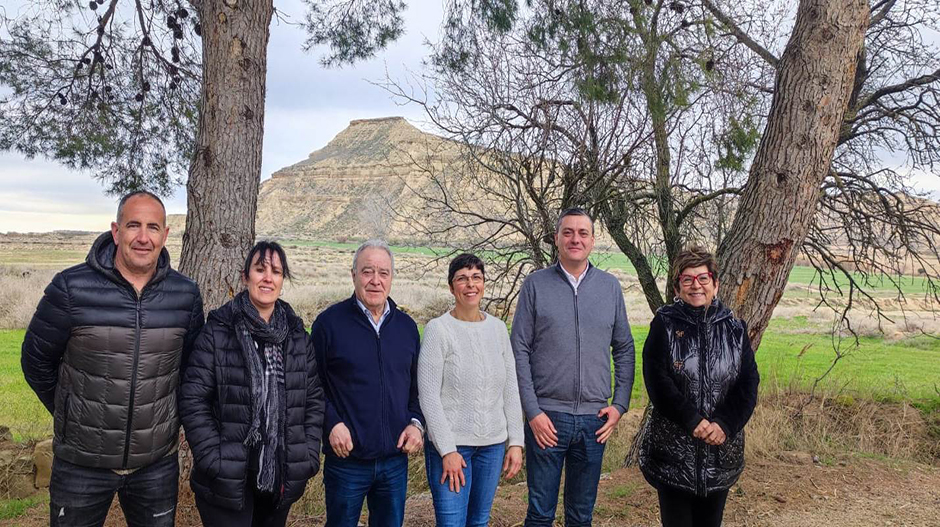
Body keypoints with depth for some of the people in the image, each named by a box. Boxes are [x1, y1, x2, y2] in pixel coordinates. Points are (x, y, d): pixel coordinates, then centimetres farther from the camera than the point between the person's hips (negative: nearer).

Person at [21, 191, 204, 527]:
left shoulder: (186, 295, -5)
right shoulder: (72, 288, -12)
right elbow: (37, 360, 1)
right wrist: (71, 416, 7)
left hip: (158, 463, 2)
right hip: (82, 463, -1)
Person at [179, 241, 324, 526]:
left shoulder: (296, 333, 5)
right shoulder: (218, 329, -7)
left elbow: (314, 397, 7)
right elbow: (193, 400, -9)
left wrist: (309, 455, 0)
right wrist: (214, 461, -14)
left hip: (283, 478, 4)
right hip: (228, 480, -4)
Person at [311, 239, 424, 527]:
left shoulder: (406, 326, 7)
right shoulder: (329, 322, -6)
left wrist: (416, 422, 0)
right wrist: (331, 423, -15)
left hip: (395, 460, 4)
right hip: (346, 459, -4)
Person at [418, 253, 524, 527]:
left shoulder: (498, 328, 5)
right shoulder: (438, 329, -9)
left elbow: (510, 390, 8)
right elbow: (428, 396, -12)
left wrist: (515, 441, 3)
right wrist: (447, 450, -14)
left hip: (493, 444, 5)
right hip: (450, 444, -4)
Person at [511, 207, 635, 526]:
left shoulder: (610, 287, 6)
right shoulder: (535, 284, -2)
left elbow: (625, 350, 11)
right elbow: (519, 352, -4)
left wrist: (620, 404, 3)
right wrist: (532, 411, -9)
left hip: (595, 418, 3)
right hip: (547, 417, -2)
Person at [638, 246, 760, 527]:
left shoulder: (734, 329, 5)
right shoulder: (664, 324, -4)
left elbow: (749, 384, -1)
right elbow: (657, 380, -13)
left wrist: (725, 424, -13)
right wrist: (693, 420, -17)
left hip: (721, 450, 3)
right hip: (673, 448, -3)